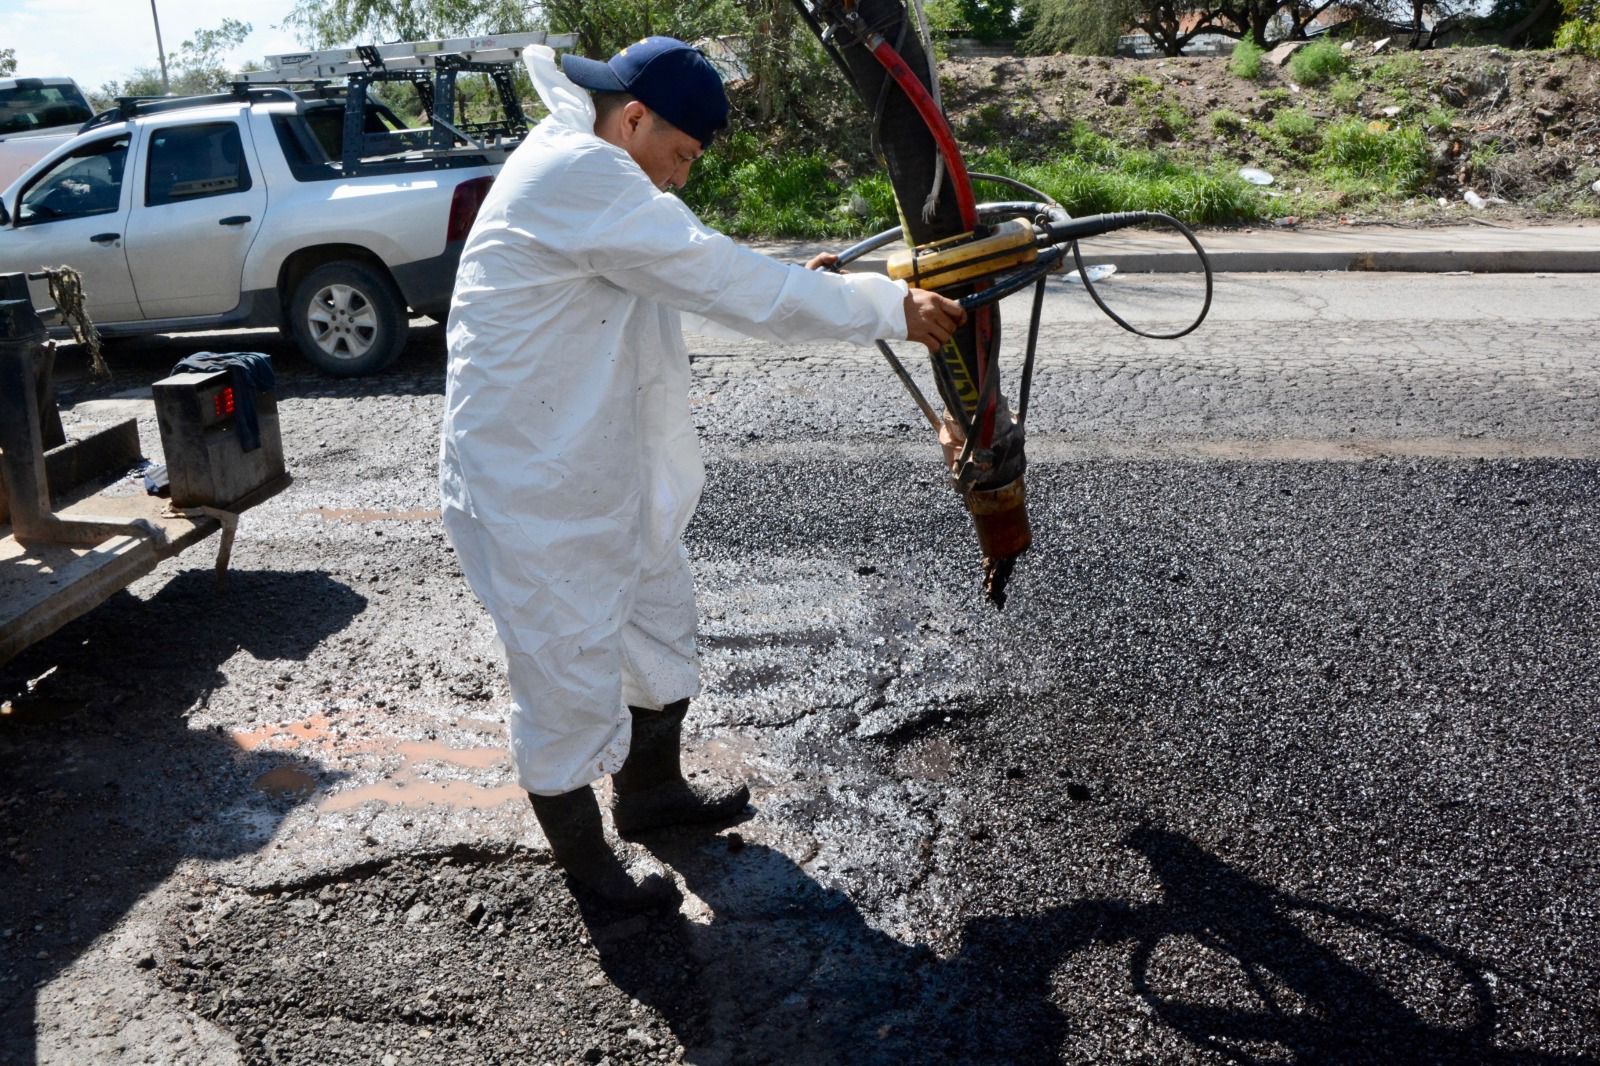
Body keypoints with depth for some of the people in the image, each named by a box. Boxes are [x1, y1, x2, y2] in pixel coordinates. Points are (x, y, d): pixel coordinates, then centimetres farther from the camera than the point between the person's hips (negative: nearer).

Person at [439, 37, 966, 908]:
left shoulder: (593, 173, 11)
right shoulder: (575, 175, -24)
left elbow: (695, 276, 20)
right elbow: (720, 279, -26)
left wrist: (794, 285, 9)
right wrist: (887, 308, -20)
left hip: (605, 465, 11)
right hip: (535, 487, -11)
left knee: (659, 618, 23)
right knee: (571, 674, 5)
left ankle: (653, 789, 45)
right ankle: (583, 856, 28)